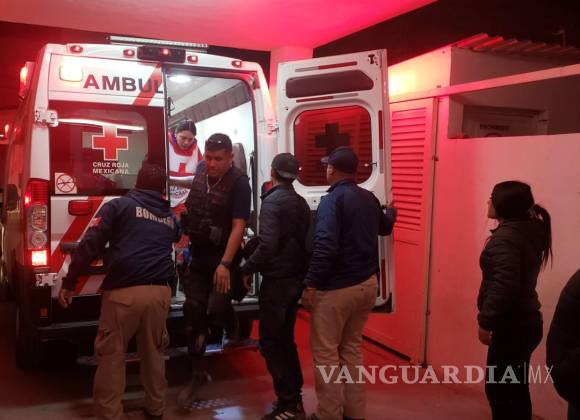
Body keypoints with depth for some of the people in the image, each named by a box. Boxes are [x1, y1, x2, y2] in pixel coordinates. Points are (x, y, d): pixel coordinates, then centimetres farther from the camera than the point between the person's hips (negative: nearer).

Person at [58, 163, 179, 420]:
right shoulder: (170, 216, 17)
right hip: (159, 292, 4)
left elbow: (90, 244, -3)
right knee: (154, 352, 21)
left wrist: (69, 282, 1)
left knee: (111, 356, 10)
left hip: (123, 292, -4)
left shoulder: (119, 205, 4)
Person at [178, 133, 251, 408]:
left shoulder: (239, 183, -15)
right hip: (198, 256, 5)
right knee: (193, 311, 2)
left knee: (217, 308, -8)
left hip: (224, 258, -5)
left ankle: (232, 330, 31)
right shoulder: (200, 176, 3)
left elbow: (238, 227, -20)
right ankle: (198, 373, 14)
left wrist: (225, 264, -25)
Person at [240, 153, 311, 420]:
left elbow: (267, 246, -24)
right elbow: (304, 240, 9)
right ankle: (294, 396, 26)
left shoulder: (272, 201, -15)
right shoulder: (301, 202, 7)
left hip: (277, 280, -8)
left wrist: (247, 269, -11)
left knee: (270, 344, 2)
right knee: (285, 339, 19)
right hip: (296, 278, 8)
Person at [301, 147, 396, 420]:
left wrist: (311, 285, -20)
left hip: (336, 287, -8)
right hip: (367, 283, 8)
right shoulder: (369, 198, 8)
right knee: (352, 348, 18)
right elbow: (385, 227, 29)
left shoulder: (332, 200, -15)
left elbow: (325, 247, -25)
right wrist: (390, 211, 51)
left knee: (325, 353, 4)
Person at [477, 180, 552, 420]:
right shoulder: (528, 232, 10)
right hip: (524, 323, 10)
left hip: (512, 326, -10)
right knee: (515, 388, 18)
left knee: (498, 389, 0)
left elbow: (503, 285, -26)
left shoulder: (506, 236, -20)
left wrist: (486, 322, -22)